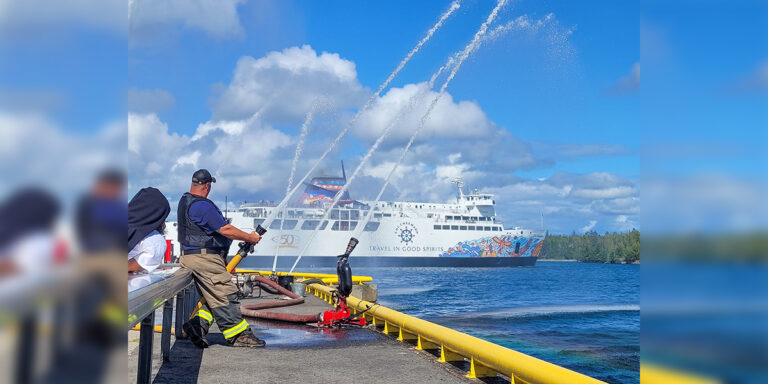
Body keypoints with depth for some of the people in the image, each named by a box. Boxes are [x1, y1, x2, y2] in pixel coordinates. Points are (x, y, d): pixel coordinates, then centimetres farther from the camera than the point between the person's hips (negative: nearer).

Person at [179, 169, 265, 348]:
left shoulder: (184, 201, 14)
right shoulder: (203, 205, -19)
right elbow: (225, 230, -18)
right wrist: (250, 237, -7)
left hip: (191, 255, 11)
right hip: (204, 258, -11)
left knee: (215, 296, 14)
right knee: (226, 295, -6)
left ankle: (198, 324, 6)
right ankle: (238, 335, -1)